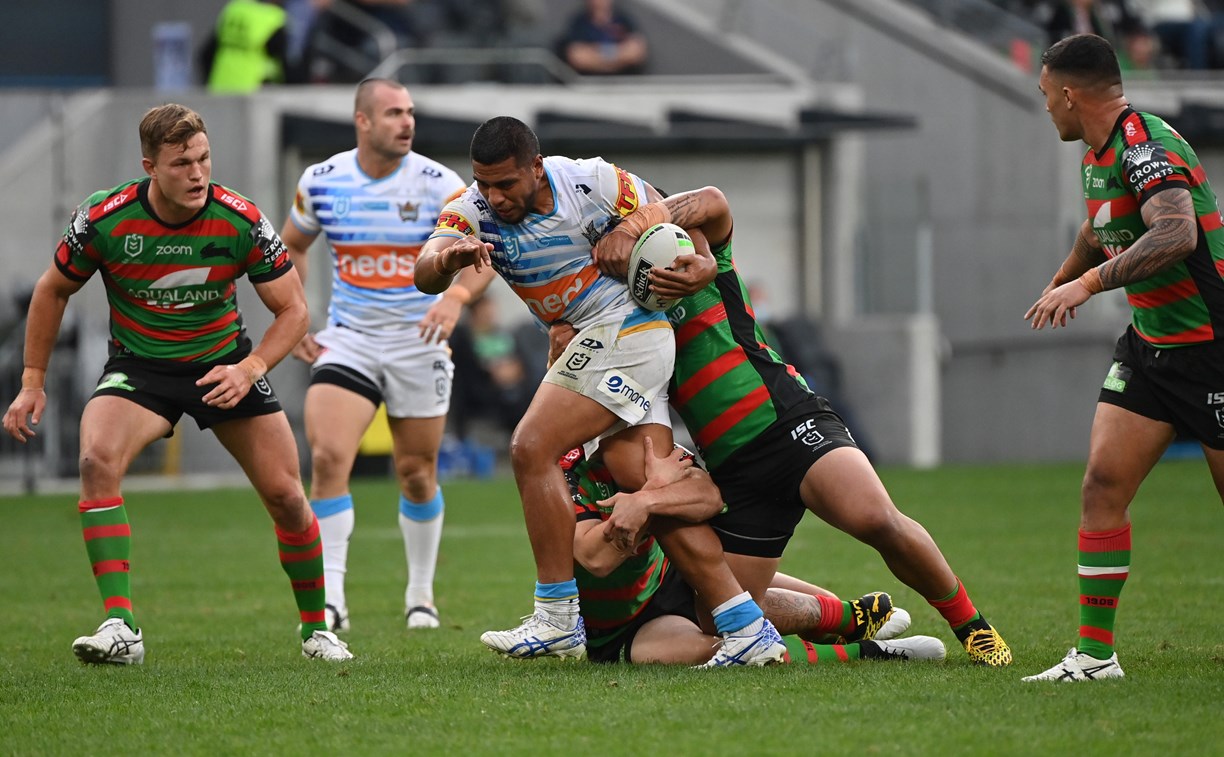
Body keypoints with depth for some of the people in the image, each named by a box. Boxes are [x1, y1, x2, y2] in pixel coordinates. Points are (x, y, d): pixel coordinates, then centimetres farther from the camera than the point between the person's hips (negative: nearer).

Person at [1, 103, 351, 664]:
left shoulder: (240, 220, -18)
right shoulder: (104, 219, -18)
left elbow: (293, 309, -9)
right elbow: (53, 291, 1)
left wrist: (250, 369, -25)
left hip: (224, 362, 1)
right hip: (138, 363, -1)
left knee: (285, 496, -3)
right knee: (97, 460, -29)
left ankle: (317, 628, 21)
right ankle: (120, 627, -29)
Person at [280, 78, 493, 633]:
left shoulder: (436, 183, -10)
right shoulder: (321, 181, -2)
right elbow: (290, 248, 15)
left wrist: (456, 298, -32)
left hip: (419, 345, -1)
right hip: (347, 341, 1)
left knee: (417, 474, 9)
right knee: (327, 457, -18)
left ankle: (421, 593, 29)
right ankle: (331, 597, -17)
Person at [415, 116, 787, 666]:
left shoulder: (591, 183, -14)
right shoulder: (473, 208, -3)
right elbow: (425, 276, -20)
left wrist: (702, 260, -18)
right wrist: (447, 259, -43)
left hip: (623, 327, -7)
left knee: (532, 449, -16)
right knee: (642, 483, -1)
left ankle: (557, 620, -13)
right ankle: (748, 631, -1)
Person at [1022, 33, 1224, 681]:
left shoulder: (1147, 148, -22)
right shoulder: (1098, 157, 9)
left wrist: (1087, 283, -40)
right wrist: (1059, 283, 43)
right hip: (1149, 344, 8)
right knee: (1102, 483, -3)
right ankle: (1095, 652, -2)